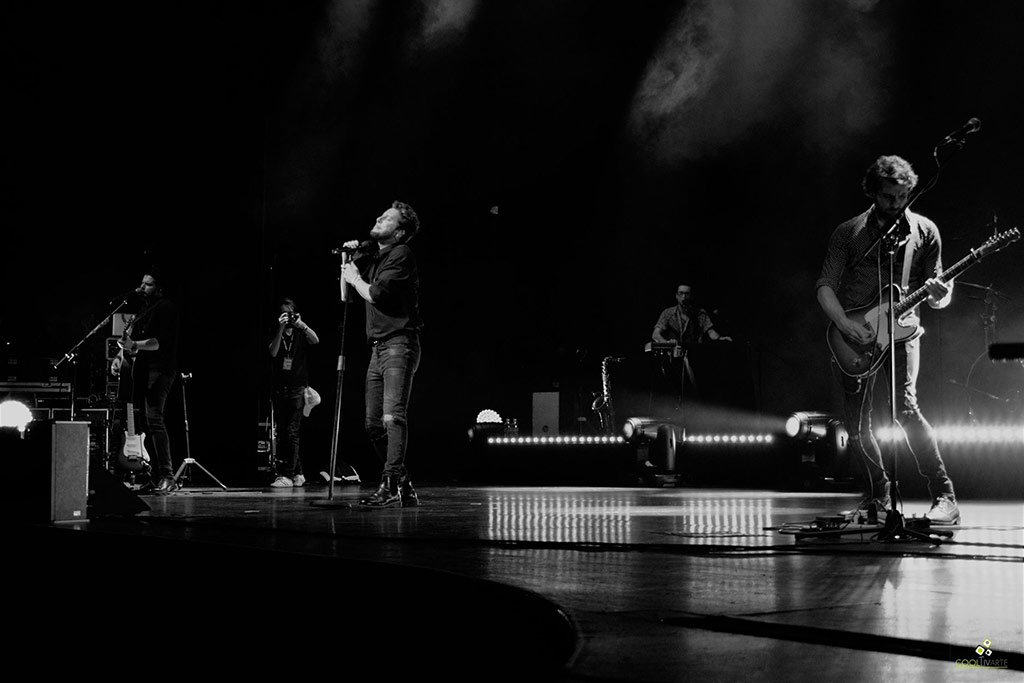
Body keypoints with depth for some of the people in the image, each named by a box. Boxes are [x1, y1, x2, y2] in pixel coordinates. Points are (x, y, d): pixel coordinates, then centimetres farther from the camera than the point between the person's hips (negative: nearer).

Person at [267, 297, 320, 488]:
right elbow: (273, 352, -9)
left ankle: (287, 476, -12)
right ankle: (298, 474, 12)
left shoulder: (301, 334, 5)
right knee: (280, 434, 3)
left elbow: (315, 340, -14)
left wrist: (301, 324, -26)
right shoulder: (276, 335, 9)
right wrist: (280, 329, -17)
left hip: (297, 389, -3)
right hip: (279, 389, 3)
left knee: (292, 433, -11)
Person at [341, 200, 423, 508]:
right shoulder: (374, 254, 20)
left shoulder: (401, 255, -8)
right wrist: (354, 257, 14)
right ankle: (402, 486, 18)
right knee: (373, 424, 10)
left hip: (398, 345, -10)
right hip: (378, 347, 10)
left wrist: (355, 279, -1)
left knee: (393, 417, -19)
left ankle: (391, 485, -26)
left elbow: (376, 294, -19)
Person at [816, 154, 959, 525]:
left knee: (906, 407, -21)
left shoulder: (924, 231, 3)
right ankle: (878, 497, 22)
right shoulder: (848, 233, 3)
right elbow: (825, 285, 0)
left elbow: (937, 299, 6)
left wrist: (939, 296, -19)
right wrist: (845, 324, -16)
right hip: (855, 335, 3)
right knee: (856, 424, 4)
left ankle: (944, 497, -20)